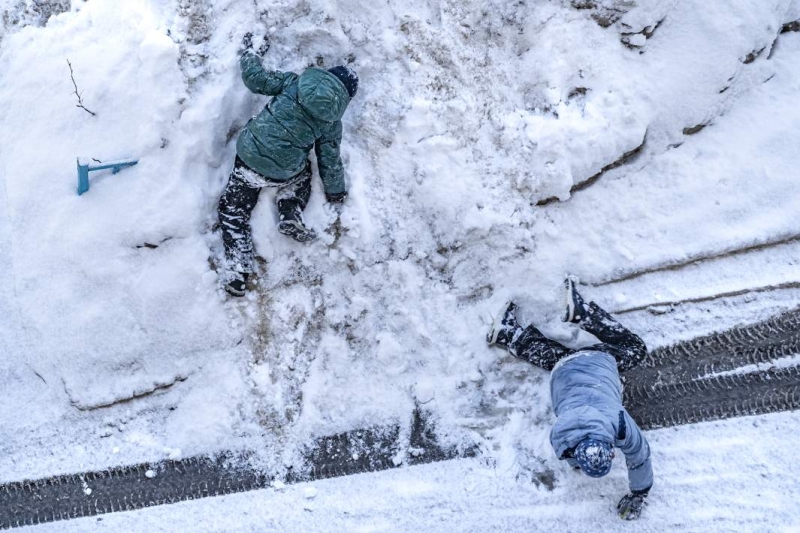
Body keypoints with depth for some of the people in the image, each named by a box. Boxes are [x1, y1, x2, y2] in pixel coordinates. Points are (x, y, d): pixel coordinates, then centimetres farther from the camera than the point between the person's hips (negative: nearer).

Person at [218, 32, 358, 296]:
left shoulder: (294, 82, -3)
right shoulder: (331, 123, 0)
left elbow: (256, 79, 0)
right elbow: (330, 161, 7)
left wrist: (249, 53, 18)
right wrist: (336, 191, 22)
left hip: (250, 154, 0)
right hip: (284, 173, 1)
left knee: (233, 210, 14)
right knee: (302, 173, 35)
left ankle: (237, 269, 2)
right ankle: (291, 213, 11)